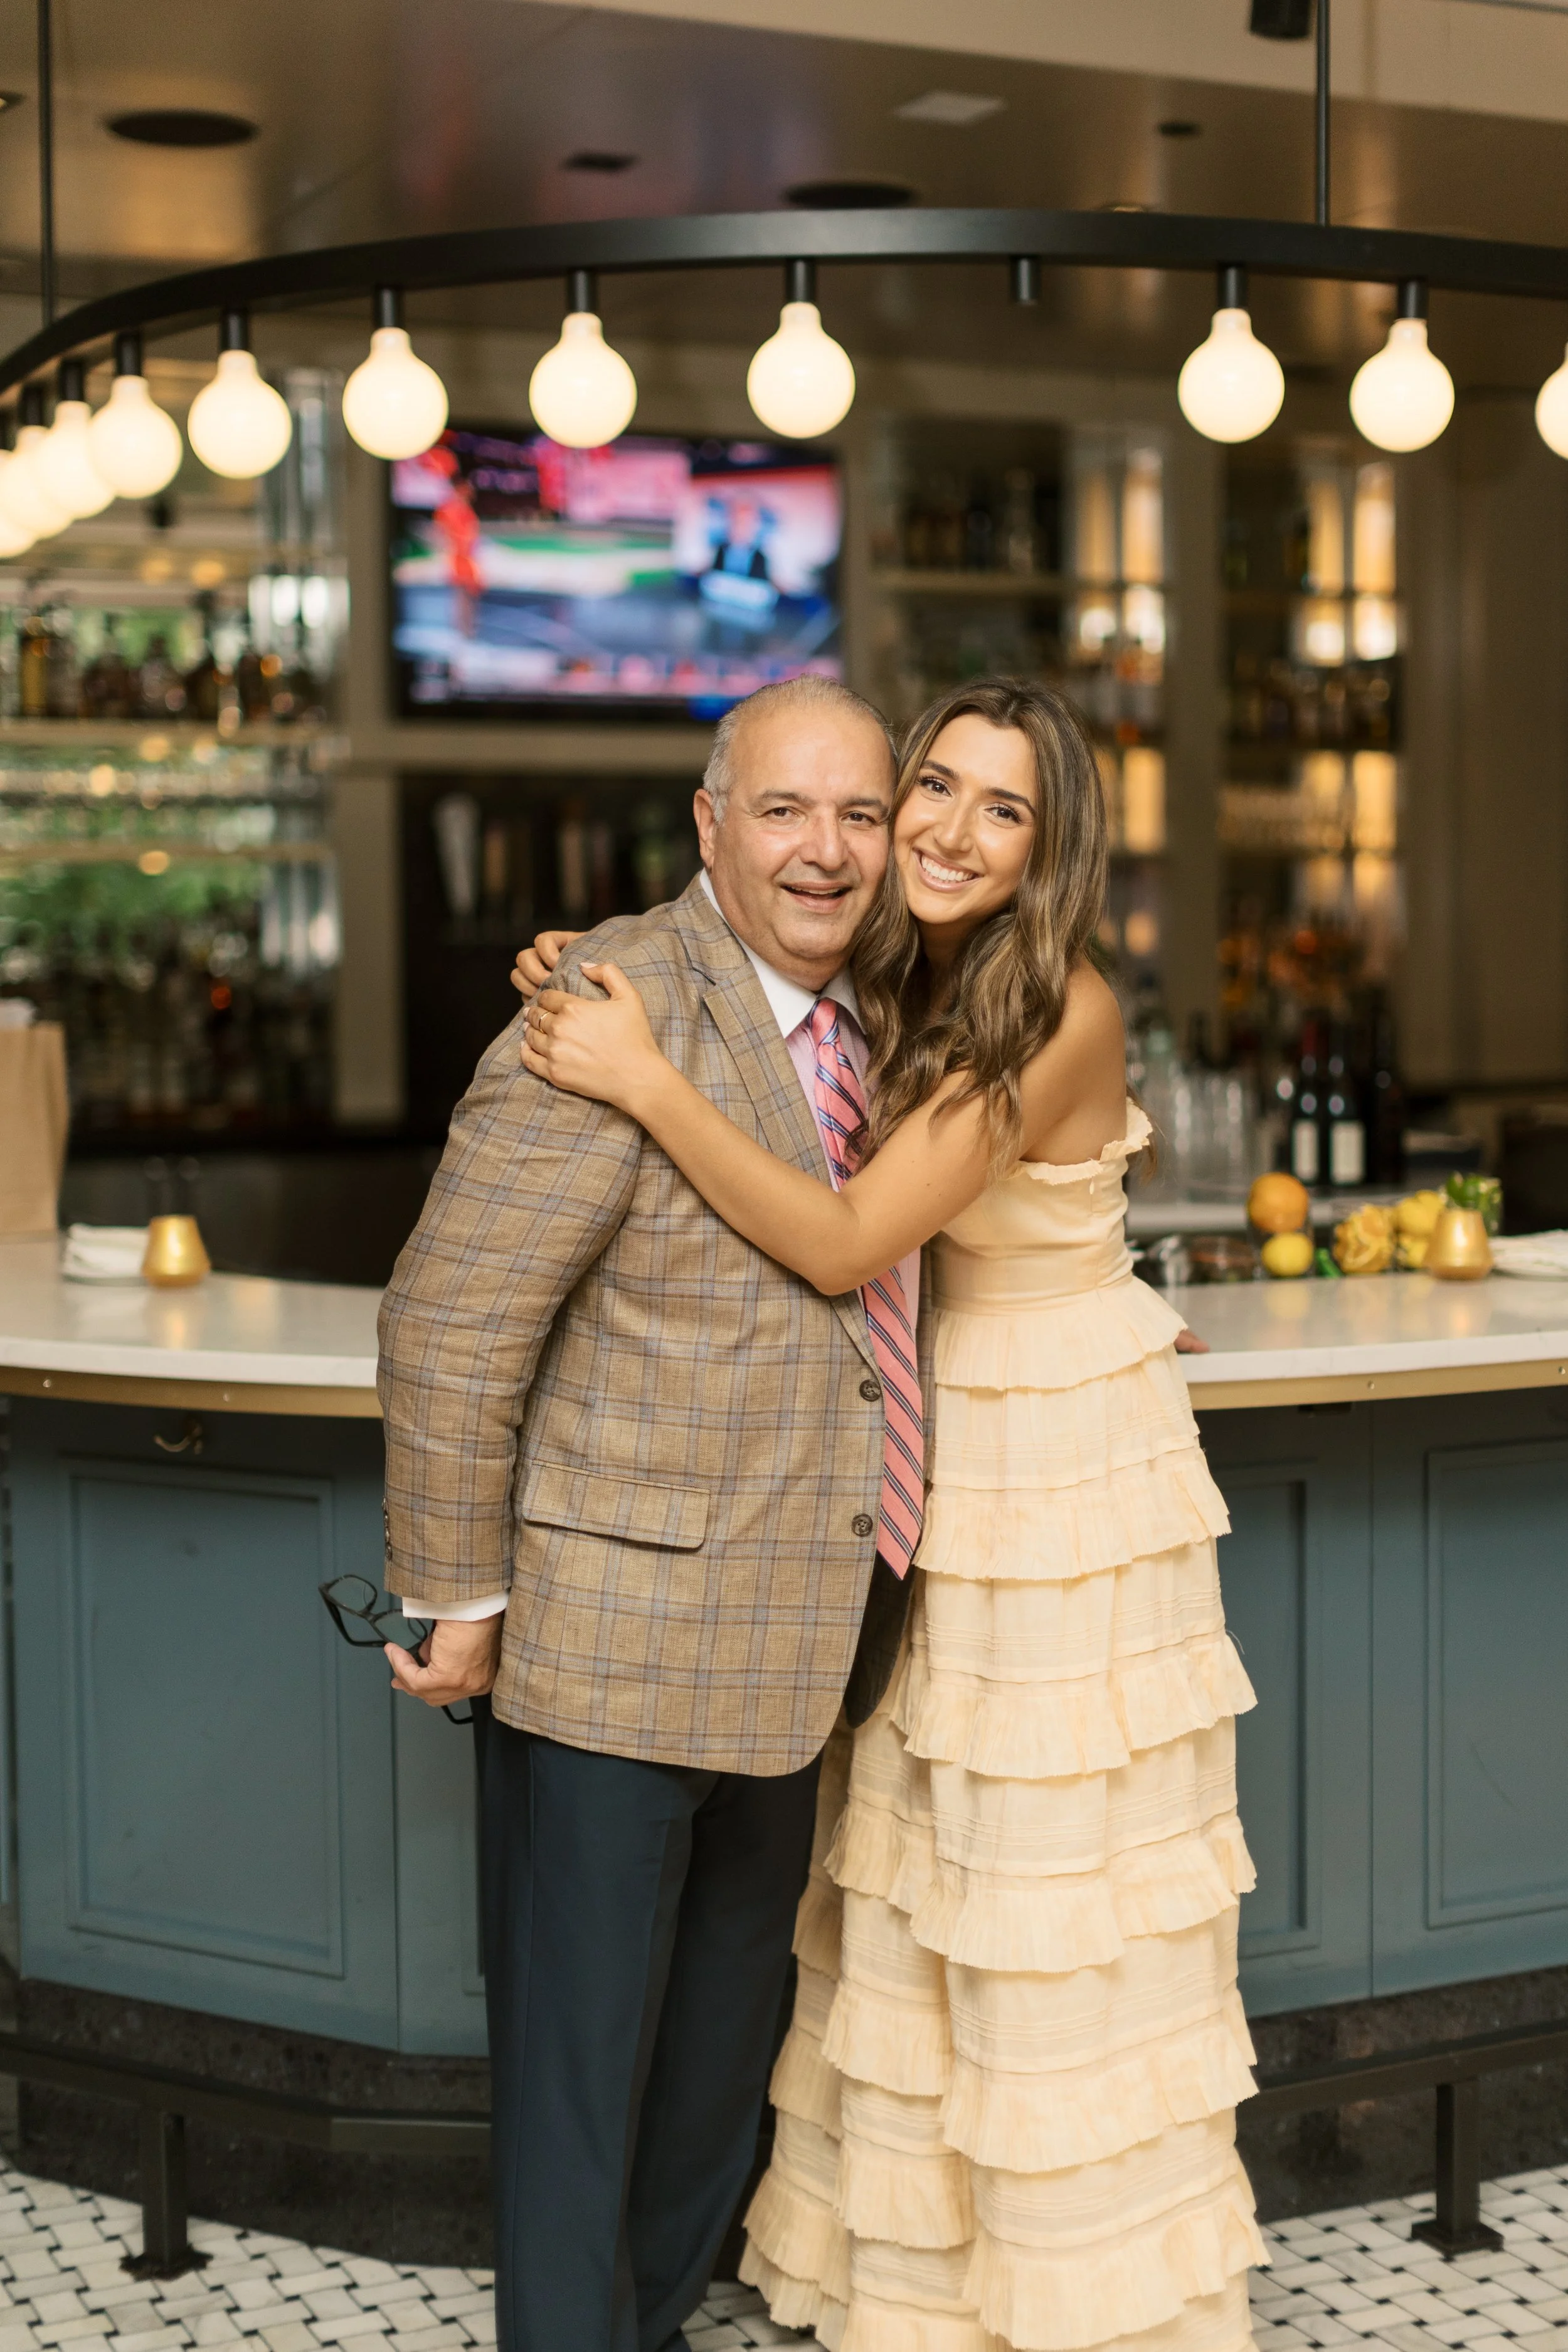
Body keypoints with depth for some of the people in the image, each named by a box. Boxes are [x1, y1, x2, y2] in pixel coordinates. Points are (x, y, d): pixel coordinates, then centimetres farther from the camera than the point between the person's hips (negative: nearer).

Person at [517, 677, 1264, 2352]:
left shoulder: (1057, 1011, -23)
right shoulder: (892, 987, 1)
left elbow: (846, 1242, -26)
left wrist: (644, 1080, -28)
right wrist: (599, 989, -3)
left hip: (1065, 1467, -7)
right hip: (940, 1457, 7)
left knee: (1059, 1877, 5)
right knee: (924, 1863, 16)